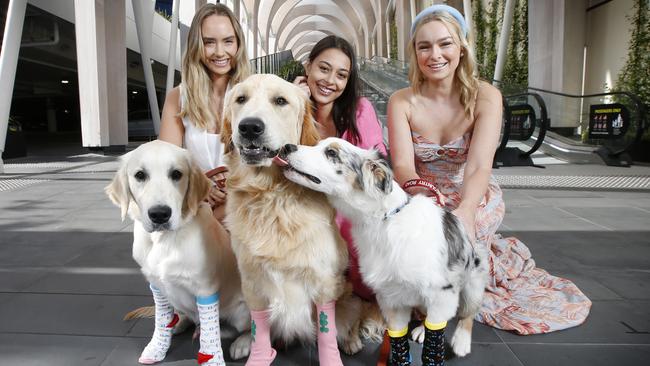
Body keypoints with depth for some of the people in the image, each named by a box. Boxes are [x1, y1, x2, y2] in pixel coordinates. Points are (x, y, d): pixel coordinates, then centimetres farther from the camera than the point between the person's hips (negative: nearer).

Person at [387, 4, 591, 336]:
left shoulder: (485, 97, -14)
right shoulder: (402, 102, -10)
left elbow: (479, 166, -27)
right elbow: (402, 164, -22)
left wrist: (464, 212, -49)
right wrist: (421, 193, -46)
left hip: (475, 199, -1)